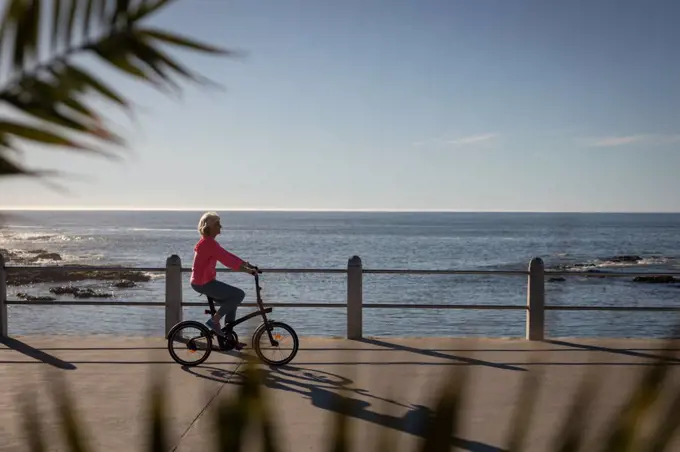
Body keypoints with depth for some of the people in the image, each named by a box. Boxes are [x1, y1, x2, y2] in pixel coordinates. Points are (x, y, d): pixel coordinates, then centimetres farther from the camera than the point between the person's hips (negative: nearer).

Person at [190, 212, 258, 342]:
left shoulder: (208, 242, 13)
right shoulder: (209, 243, -19)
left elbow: (228, 256, 14)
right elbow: (227, 260, -25)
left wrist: (248, 265, 10)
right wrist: (247, 270, -24)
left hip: (203, 281, 10)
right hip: (204, 283, -10)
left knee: (231, 303, 16)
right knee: (239, 294, -12)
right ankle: (214, 321, -6)